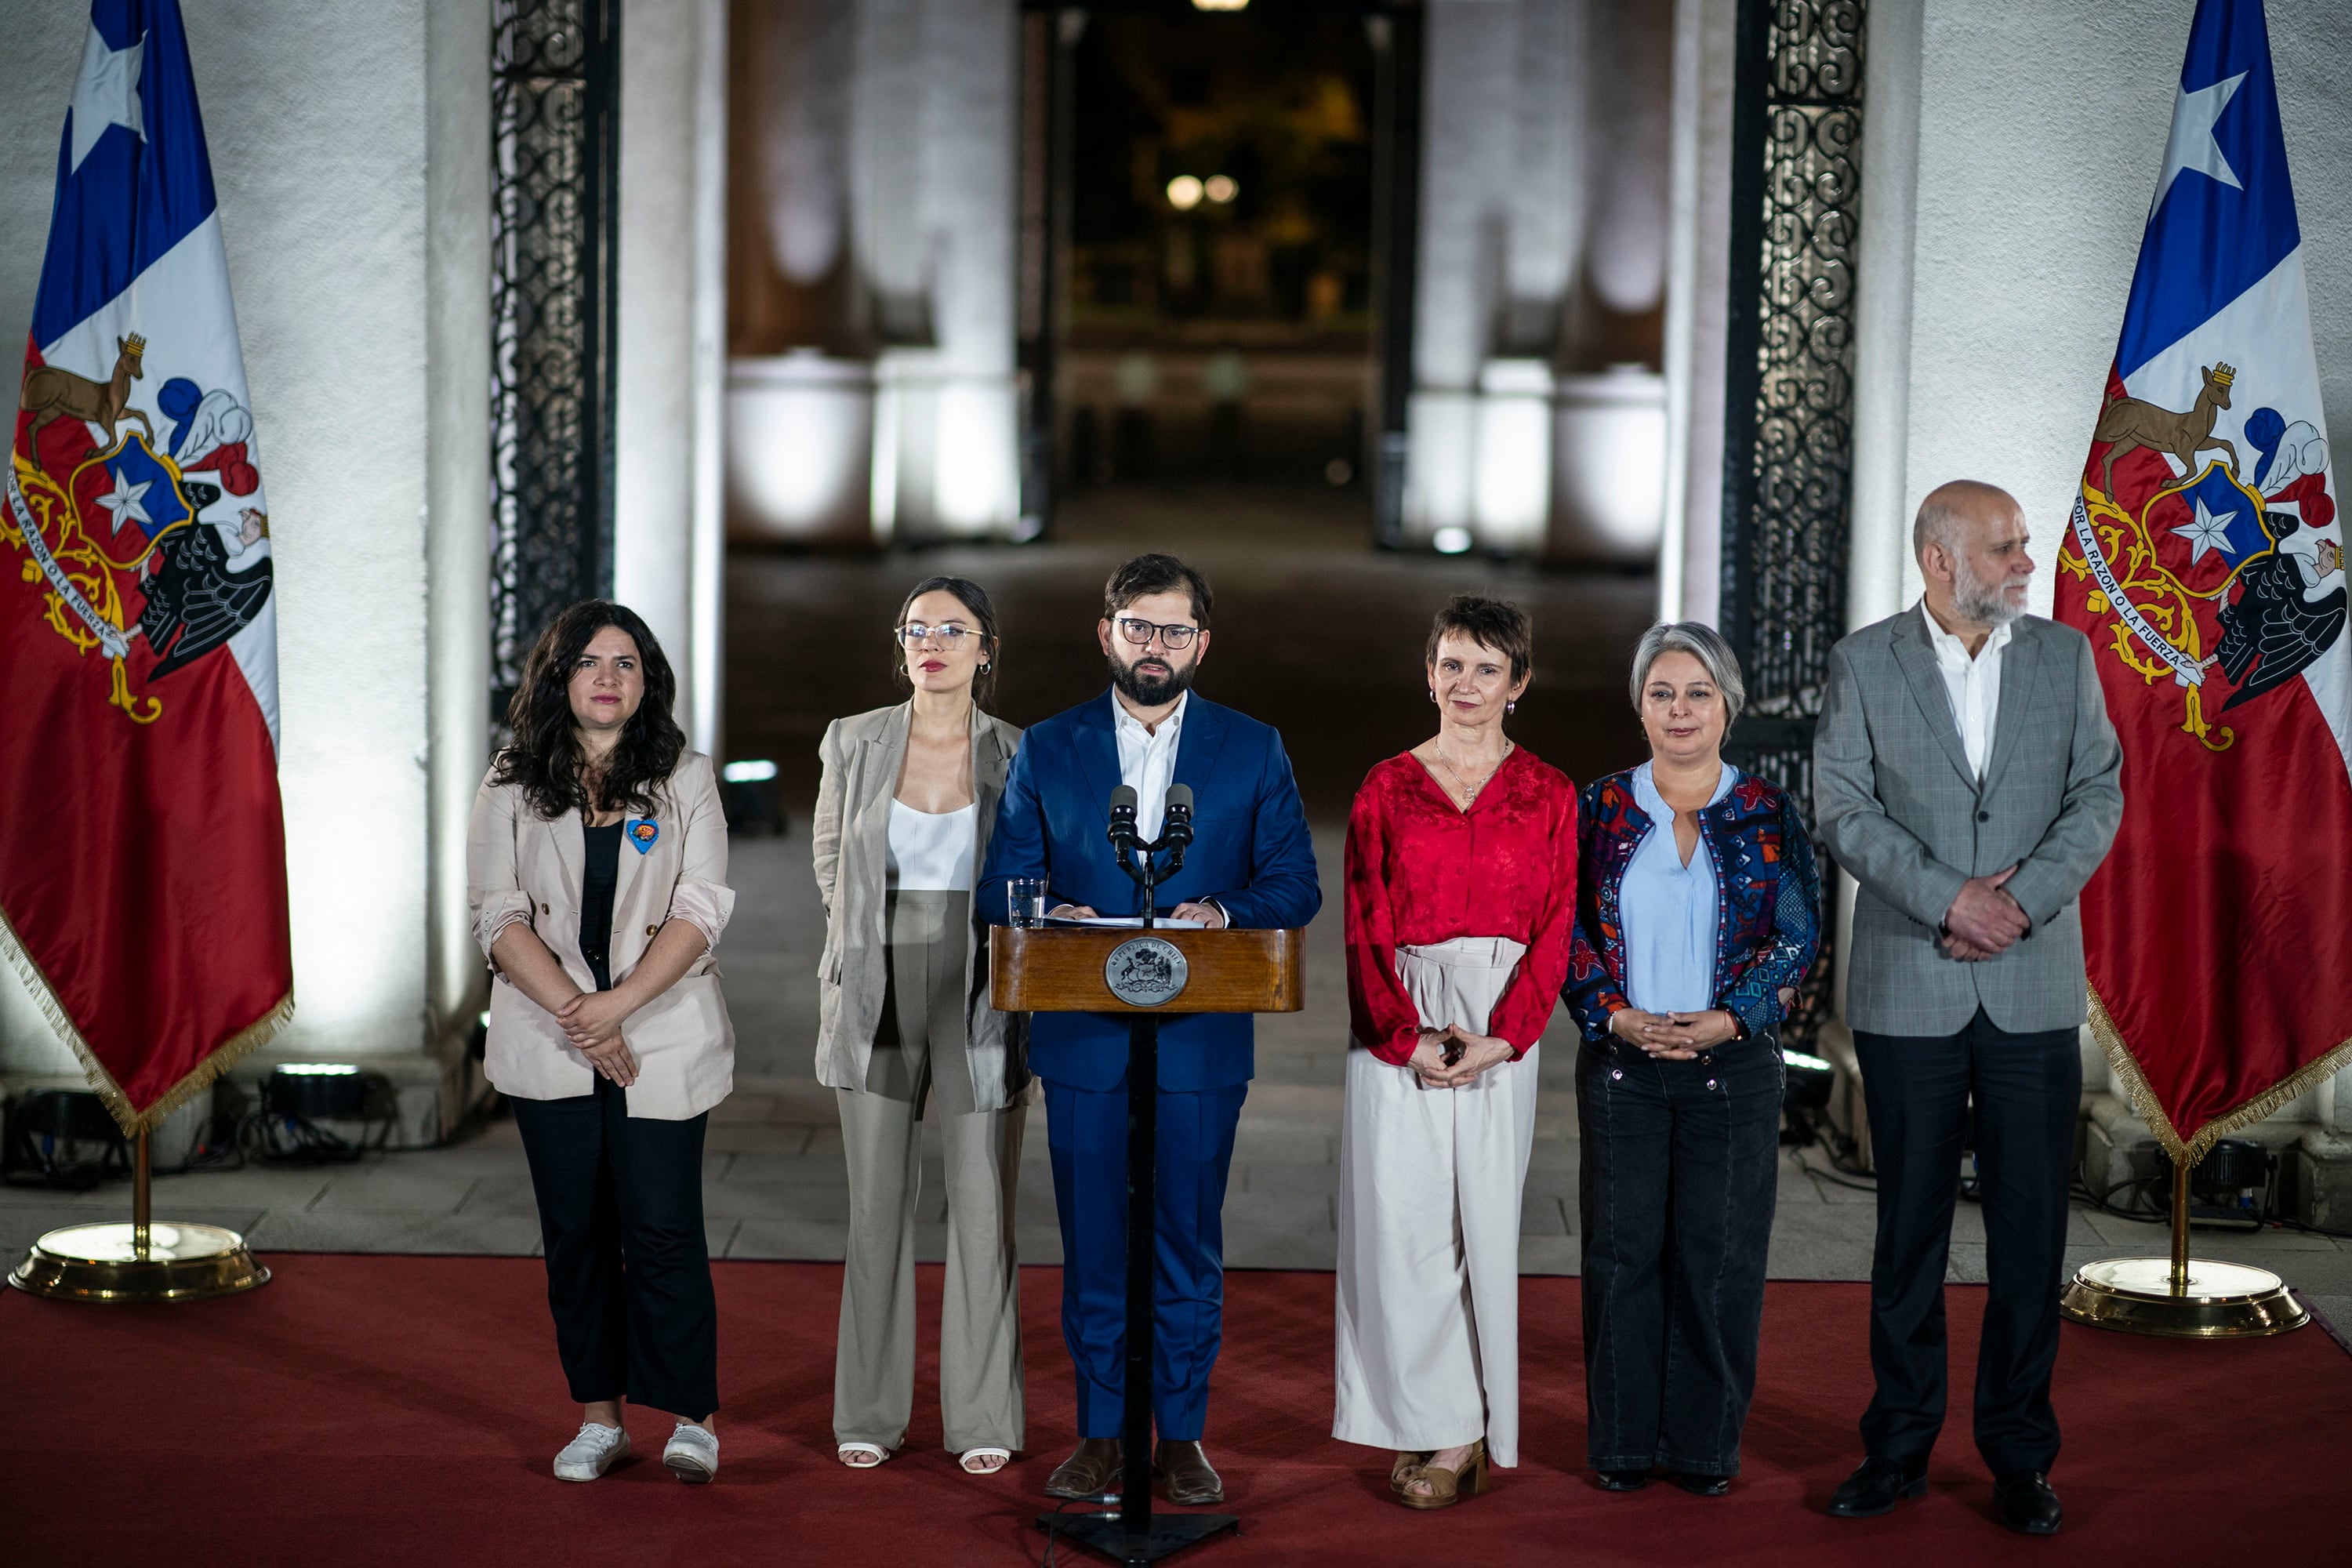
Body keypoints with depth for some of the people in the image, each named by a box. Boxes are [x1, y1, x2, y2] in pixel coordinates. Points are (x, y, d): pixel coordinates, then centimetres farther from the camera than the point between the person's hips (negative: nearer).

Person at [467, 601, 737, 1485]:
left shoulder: (684, 781, 4)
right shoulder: (512, 788, 6)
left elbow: (699, 911, -4)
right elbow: (499, 916, -1)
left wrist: (618, 1002, -16)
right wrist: (574, 1012, -14)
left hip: (661, 1036, -2)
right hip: (550, 1040, 2)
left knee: (662, 1228, -6)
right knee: (575, 1231, 5)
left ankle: (692, 1415, 3)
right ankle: (597, 1418, 14)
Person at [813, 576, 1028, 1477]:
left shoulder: (1019, 758, 0)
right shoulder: (852, 744, 2)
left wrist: (1003, 963, 5)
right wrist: (870, 947, 12)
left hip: (979, 1002, -1)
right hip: (877, 997, 1)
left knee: (983, 1205, 0)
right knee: (877, 1204, 6)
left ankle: (984, 1418, 9)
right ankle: (869, 1413, 15)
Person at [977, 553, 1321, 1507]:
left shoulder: (1253, 752, 7)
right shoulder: (1047, 750, 8)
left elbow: (1294, 886, 4)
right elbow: (1002, 887, 7)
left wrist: (1224, 915, -16)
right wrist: (1053, 917, -15)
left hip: (1200, 1041, 0)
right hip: (1082, 1037, 1)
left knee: (1189, 1244, 4)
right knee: (1092, 1244, 4)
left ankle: (1182, 1435, 14)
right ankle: (1099, 1436, 14)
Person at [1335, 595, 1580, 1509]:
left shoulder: (1547, 793, 6)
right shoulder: (1387, 788, 7)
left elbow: (1555, 928, 1)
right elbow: (1366, 928, 2)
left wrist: (1500, 1037, -12)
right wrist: (1407, 1038, -10)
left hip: (1502, 1027, 0)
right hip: (1397, 1026, 1)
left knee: (1482, 1215, 0)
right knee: (1398, 1216, -4)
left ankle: (1463, 1434, 6)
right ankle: (1425, 1420, 5)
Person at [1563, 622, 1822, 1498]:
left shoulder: (1767, 816, 3)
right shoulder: (1602, 810, 5)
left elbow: (1798, 936, 0)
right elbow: (1568, 930, 3)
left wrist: (1729, 1018, -12)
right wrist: (1616, 1016, -11)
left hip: (1732, 1062, 0)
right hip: (1622, 1061, 1)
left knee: (1718, 1253, 1)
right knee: (1623, 1247, 2)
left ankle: (1707, 1441, 12)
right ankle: (1623, 1440, 12)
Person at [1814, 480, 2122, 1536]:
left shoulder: (2064, 656, 7)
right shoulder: (1863, 664, 1)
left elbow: (2100, 794, 2)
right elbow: (1842, 808, -6)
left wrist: (2025, 897, -13)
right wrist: (1949, 897, -16)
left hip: (2034, 989, 1)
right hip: (1909, 991, -1)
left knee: (2031, 1226, 3)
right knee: (1910, 1224, 6)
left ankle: (2019, 1456, 13)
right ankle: (1900, 1447, 16)